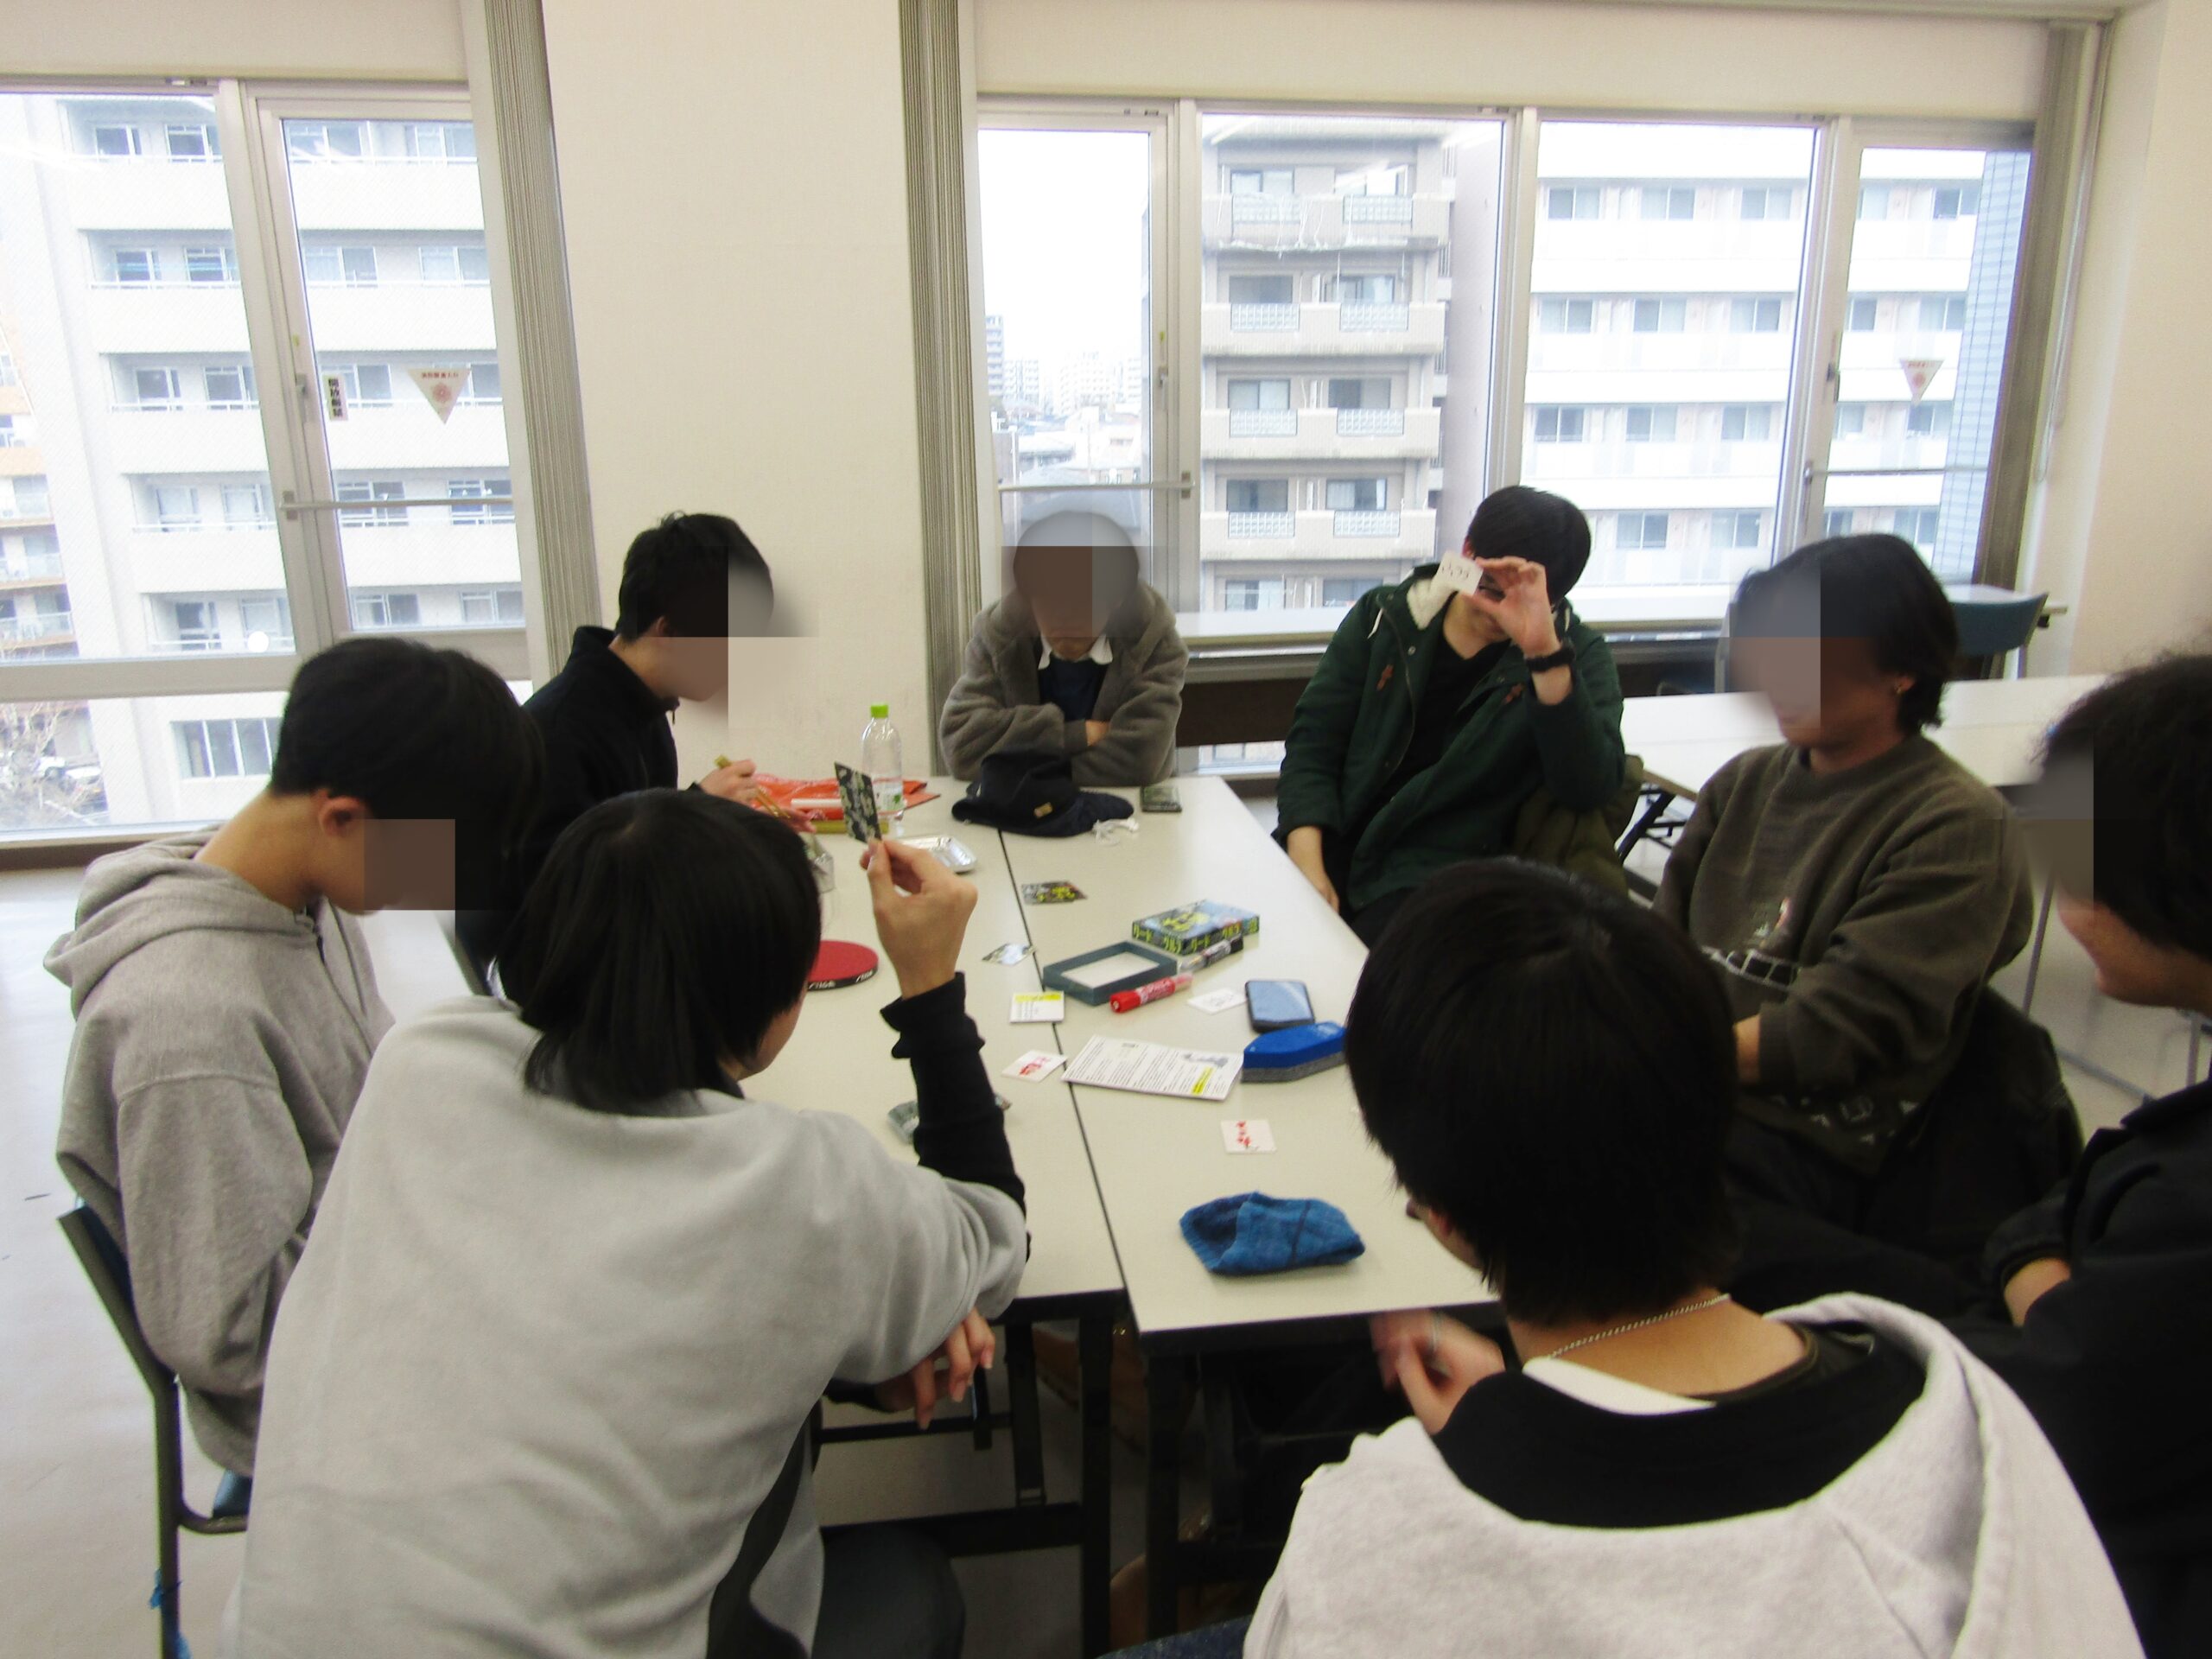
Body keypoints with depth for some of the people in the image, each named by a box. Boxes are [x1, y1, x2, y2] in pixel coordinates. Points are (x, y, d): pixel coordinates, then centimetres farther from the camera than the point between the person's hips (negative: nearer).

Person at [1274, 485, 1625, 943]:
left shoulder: (1576, 653, 3)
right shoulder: (1383, 617, 9)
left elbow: (1590, 790, -13)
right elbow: (1314, 741, 5)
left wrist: (1545, 651, -24)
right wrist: (1306, 867, -11)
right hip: (1335, 848, 3)